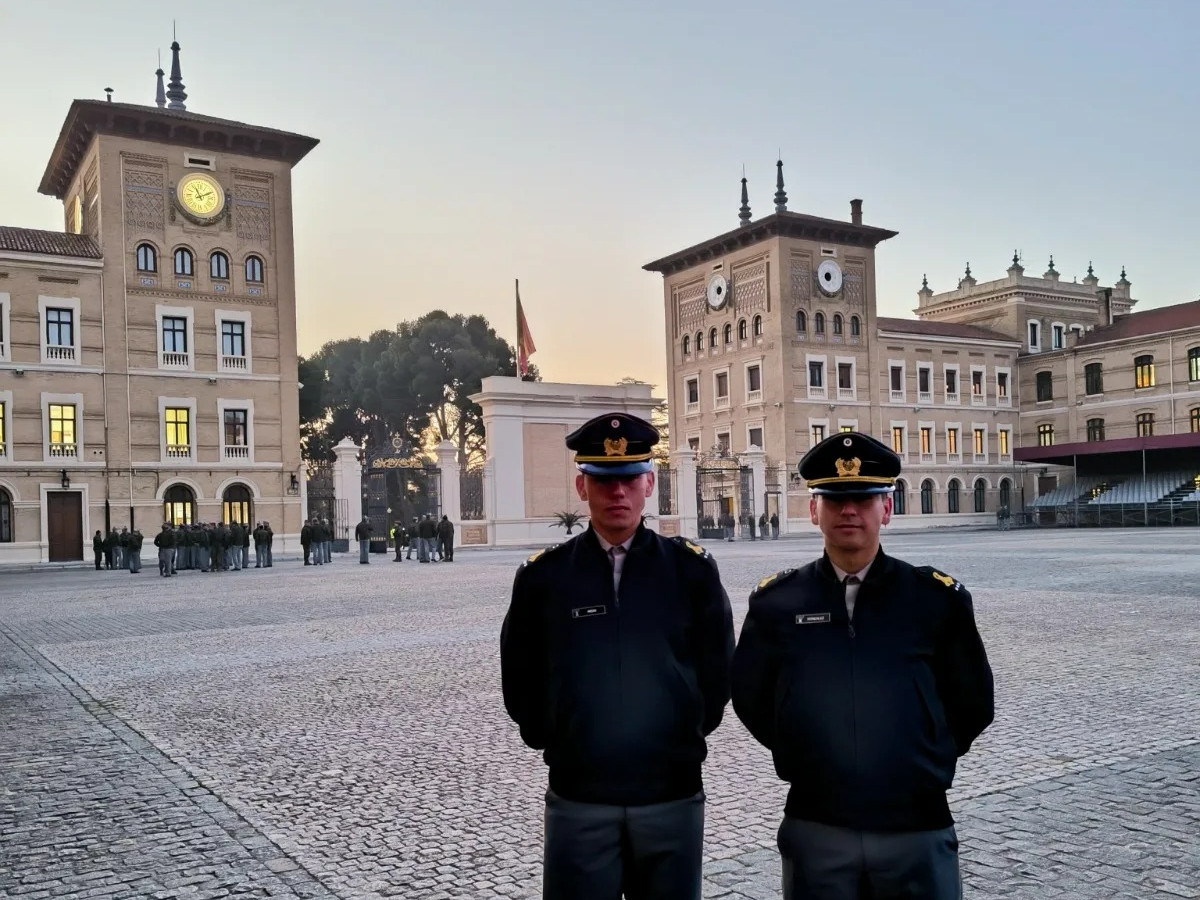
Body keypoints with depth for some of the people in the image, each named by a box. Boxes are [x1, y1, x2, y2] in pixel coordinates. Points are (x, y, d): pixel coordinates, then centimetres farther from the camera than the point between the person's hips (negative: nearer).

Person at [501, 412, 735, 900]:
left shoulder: (691, 568, -1)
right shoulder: (542, 575, -1)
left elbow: (717, 673, 7)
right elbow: (520, 684, 7)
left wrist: (683, 740, 7)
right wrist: (561, 746, 6)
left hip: (674, 795, 1)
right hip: (577, 801, 0)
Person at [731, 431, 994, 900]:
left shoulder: (939, 598, -2)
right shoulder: (774, 601, -1)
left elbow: (972, 705, 7)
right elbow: (751, 700, 9)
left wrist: (923, 762, 9)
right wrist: (808, 758, 9)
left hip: (918, 830, 0)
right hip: (814, 831, 1)